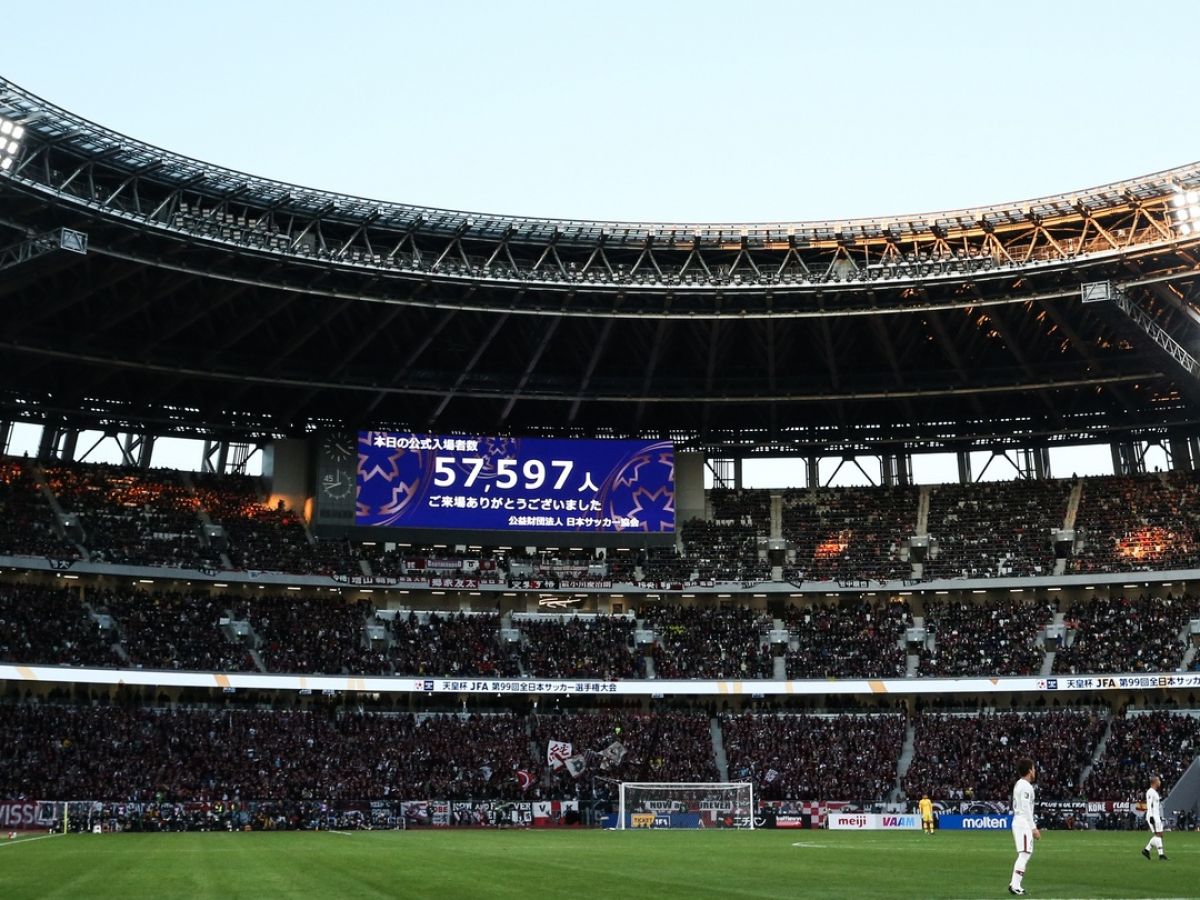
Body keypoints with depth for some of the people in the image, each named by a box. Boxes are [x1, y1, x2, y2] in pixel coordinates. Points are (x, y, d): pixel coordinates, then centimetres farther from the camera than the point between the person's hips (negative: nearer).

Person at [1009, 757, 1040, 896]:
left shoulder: (1018, 784, 17)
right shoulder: (1026, 786, -13)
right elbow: (1026, 809, -18)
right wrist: (1034, 828, -18)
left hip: (1018, 821, 10)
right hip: (1024, 823, -10)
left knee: (1024, 854, 14)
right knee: (1024, 854, -11)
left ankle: (1015, 884, 12)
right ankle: (1015, 885, -15)